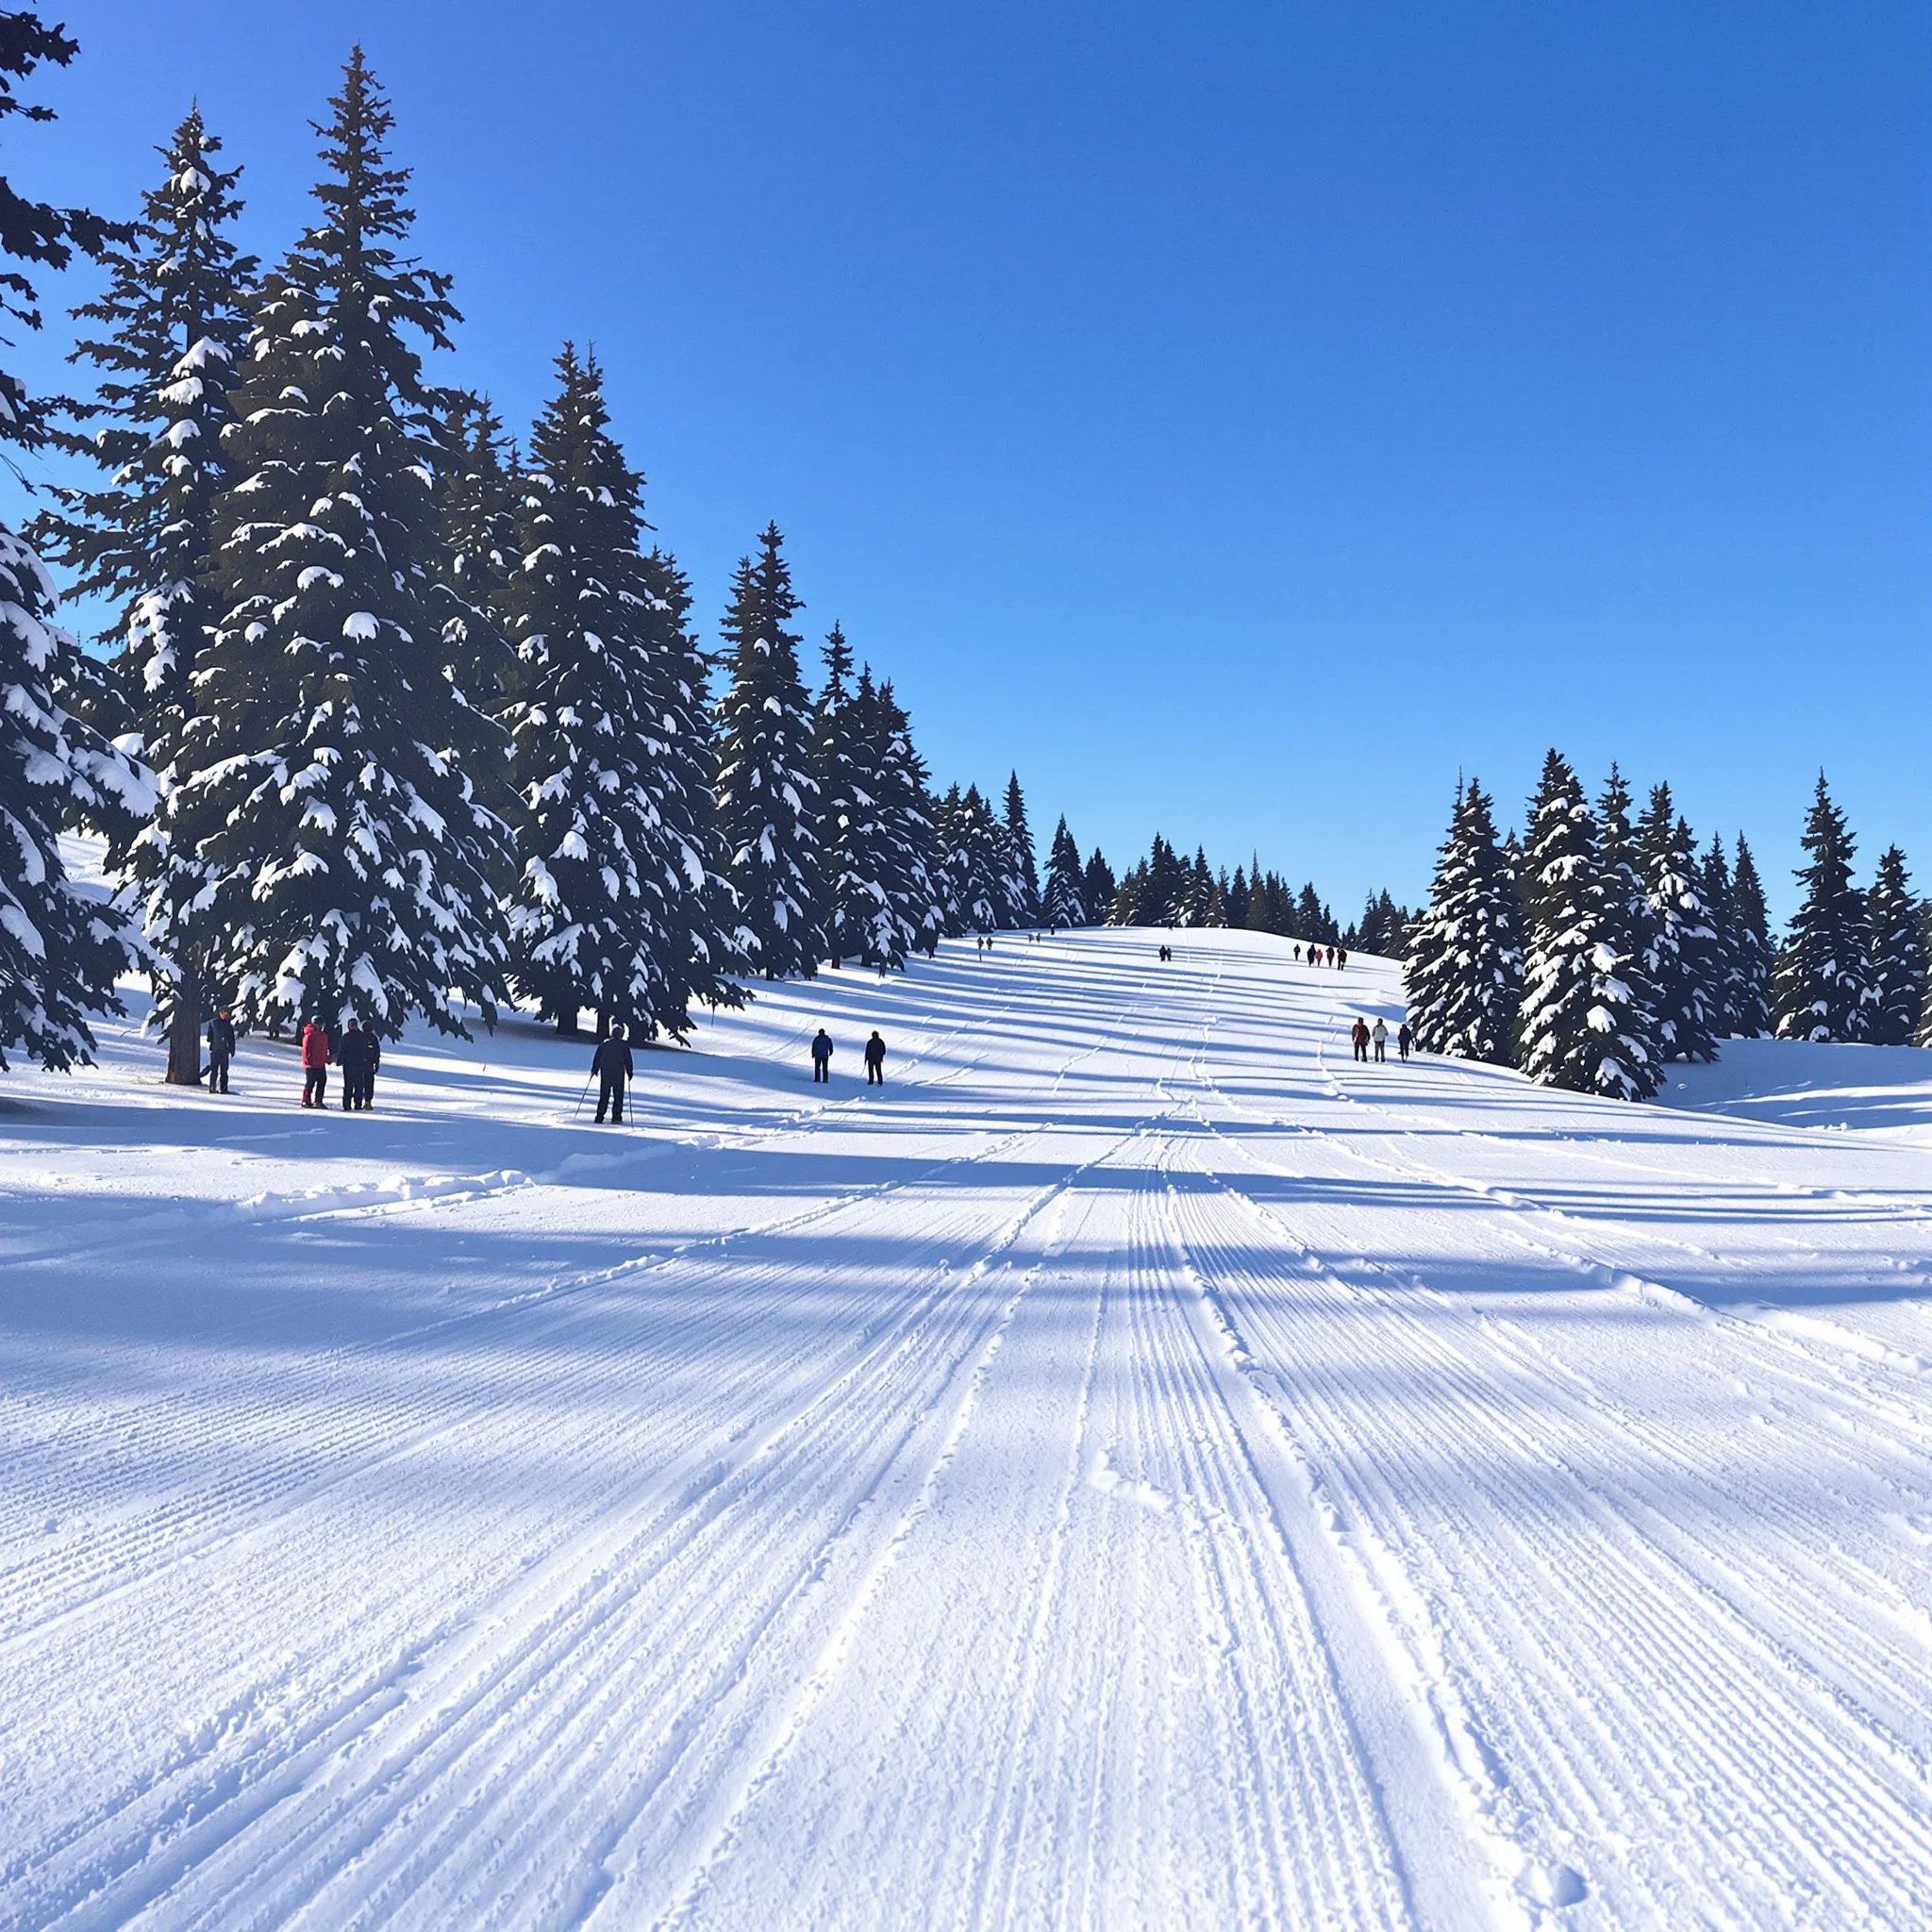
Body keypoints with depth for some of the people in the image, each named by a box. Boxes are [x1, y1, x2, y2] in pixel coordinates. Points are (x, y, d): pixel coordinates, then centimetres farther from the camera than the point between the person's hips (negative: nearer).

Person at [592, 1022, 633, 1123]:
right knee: (618, 1096, 2)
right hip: (618, 1074, -3)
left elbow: (597, 1057, 9)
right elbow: (627, 1059, -3)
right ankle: (616, 1117, -5)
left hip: (605, 1073, 3)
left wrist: (594, 1069, 18)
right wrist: (630, 1072, 3)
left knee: (604, 1096, 9)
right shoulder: (624, 1045, -3)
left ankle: (599, 1117, 3)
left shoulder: (604, 1044, 7)